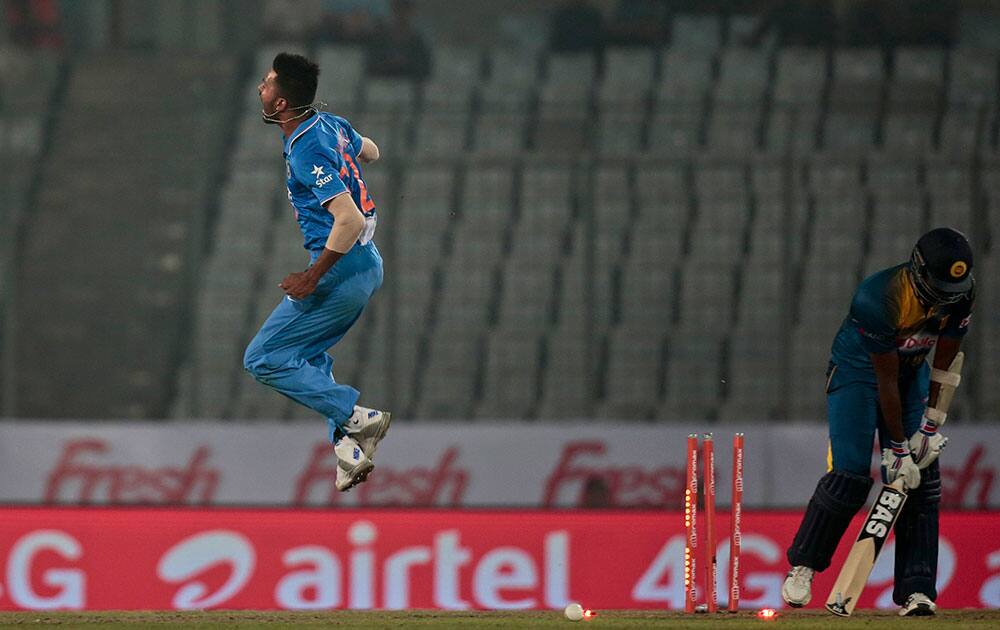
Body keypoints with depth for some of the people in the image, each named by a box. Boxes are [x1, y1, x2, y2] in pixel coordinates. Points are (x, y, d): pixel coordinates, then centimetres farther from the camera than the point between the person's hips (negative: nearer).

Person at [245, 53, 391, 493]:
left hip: (341, 270, -10)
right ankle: (349, 446, 14)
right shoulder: (332, 124, 5)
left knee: (263, 360, -2)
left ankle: (356, 419, -8)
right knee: (308, 357, 24)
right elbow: (369, 152, 28)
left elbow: (350, 221, -29)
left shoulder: (307, 152, -22)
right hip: (368, 264, 10)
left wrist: (311, 278, -22)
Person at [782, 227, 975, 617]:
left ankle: (916, 590, -7)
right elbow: (885, 381, -27)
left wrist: (931, 427, -10)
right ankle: (802, 564, 6)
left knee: (923, 480, -7)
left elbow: (944, 364, -8)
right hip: (858, 370, -5)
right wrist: (897, 449, -22)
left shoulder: (960, 294, -19)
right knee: (850, 476, -15)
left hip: (913, 371, 5)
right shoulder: (877, 300, -35)